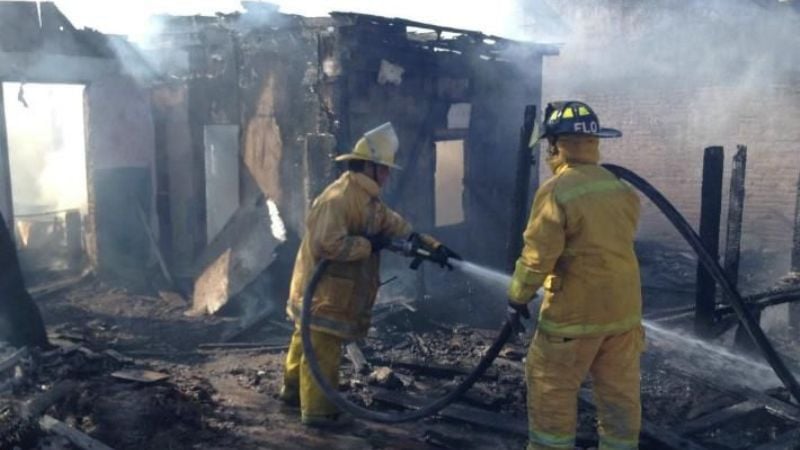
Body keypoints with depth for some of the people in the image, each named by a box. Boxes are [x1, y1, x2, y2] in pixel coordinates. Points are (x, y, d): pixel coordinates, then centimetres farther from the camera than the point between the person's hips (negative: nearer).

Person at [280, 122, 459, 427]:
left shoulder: (368, 200, 10)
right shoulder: (338, 198, -24)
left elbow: (397, 225, 13)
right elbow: (328, 244, -32)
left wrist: (432, 246, 4)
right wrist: (368, 245, -21)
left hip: (333, 291, 10)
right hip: (322, 292, -10)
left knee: (307, 342, 23)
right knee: (323, 351, 0)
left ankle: (294, 390, 39)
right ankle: (318, 410, 11)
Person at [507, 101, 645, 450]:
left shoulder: (556, 191, -17)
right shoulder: (622, 189, 4)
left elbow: (537, 256, -15)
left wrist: (518, 297, -3)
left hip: (575, 313, -6)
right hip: (624, 309, 7)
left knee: (551, 389, 9)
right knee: (619, 393, 15)